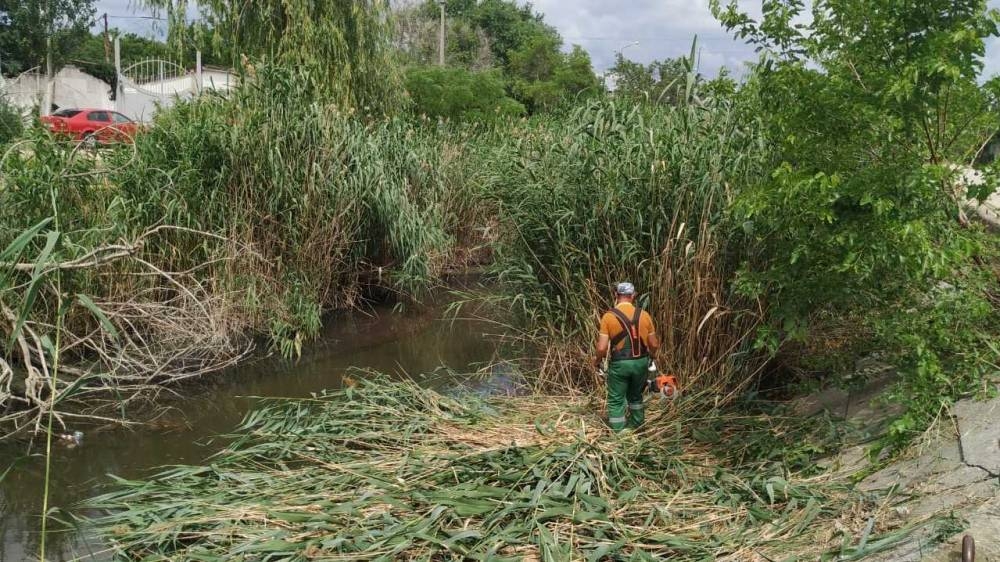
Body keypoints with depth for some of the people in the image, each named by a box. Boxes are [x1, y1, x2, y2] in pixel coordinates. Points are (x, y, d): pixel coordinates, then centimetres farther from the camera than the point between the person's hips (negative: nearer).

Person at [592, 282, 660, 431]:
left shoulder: (608, 316, -11)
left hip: (619, 363, -3)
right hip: (641, 362, 3)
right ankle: (636, 425, 38)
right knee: (636, 396, 25)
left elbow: (602, 348, -14)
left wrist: (597, 360, 7)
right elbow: (654, 345, 3)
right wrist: (649, 352, 26)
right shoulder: (644, 315, -3)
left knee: (616, 400, 10)